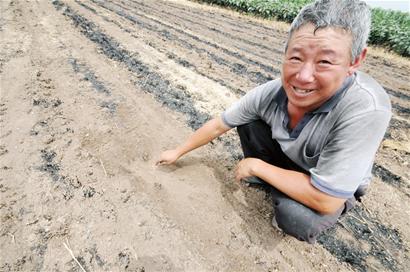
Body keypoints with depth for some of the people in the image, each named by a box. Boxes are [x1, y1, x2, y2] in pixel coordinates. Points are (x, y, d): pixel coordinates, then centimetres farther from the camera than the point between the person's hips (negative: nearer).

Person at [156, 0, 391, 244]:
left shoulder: (366, 111, -40)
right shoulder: (270, 93, -26)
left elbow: (325, 200, -36)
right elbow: (218, 126, -12)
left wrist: (255, 165, -27)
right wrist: (177, 152, -1)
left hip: (334, 193, -3)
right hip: (289, 160, 4)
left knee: (293, 217, -33)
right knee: (247, 123, -13)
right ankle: (263, 179, 10)